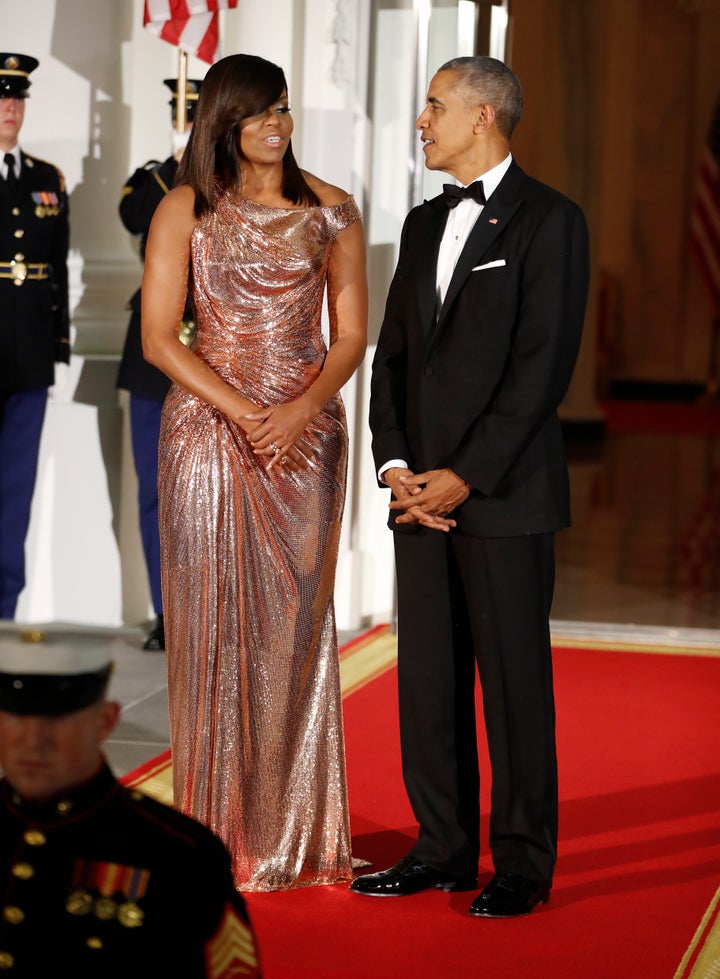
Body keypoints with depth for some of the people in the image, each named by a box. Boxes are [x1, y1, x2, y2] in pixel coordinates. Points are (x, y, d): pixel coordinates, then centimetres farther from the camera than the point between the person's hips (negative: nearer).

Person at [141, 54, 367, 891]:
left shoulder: (331, 212, 6)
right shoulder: (185, 210, 1)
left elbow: (351, 335, 5)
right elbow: (158, 337, -4)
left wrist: (301, 410, -12)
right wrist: (242, 412, -13)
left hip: (307, 435, 2)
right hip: (209, 432, -1)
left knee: (296, 624, 4)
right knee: (214, 624, 0)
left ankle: (299, 835, 12)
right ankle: (222, 831, 9)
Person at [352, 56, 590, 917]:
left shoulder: (548, 221, -5)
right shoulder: (424, 224, 17)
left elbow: (544, 364, -12)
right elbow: (392, 353, 14)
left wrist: (466, 476, -15)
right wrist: (394, 463, -1)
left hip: (503, 493, -7)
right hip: (420, 492, 7)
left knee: (513, 679, 0)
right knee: (428, 677, 9)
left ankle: (522, 862, 10)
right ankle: (444, 847, 19)